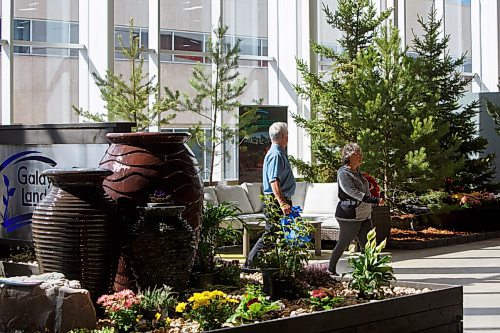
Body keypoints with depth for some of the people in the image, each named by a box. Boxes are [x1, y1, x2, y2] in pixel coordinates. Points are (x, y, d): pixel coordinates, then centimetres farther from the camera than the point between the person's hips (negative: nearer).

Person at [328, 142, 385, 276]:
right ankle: (331, 270, 17)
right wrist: (375, 200, -26)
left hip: (364, 216, 8)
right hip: (349, 216, -8)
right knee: (343, 244, 2)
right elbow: (354, 193, -23)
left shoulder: (358, 172, 16)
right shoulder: (343, 173, -13)